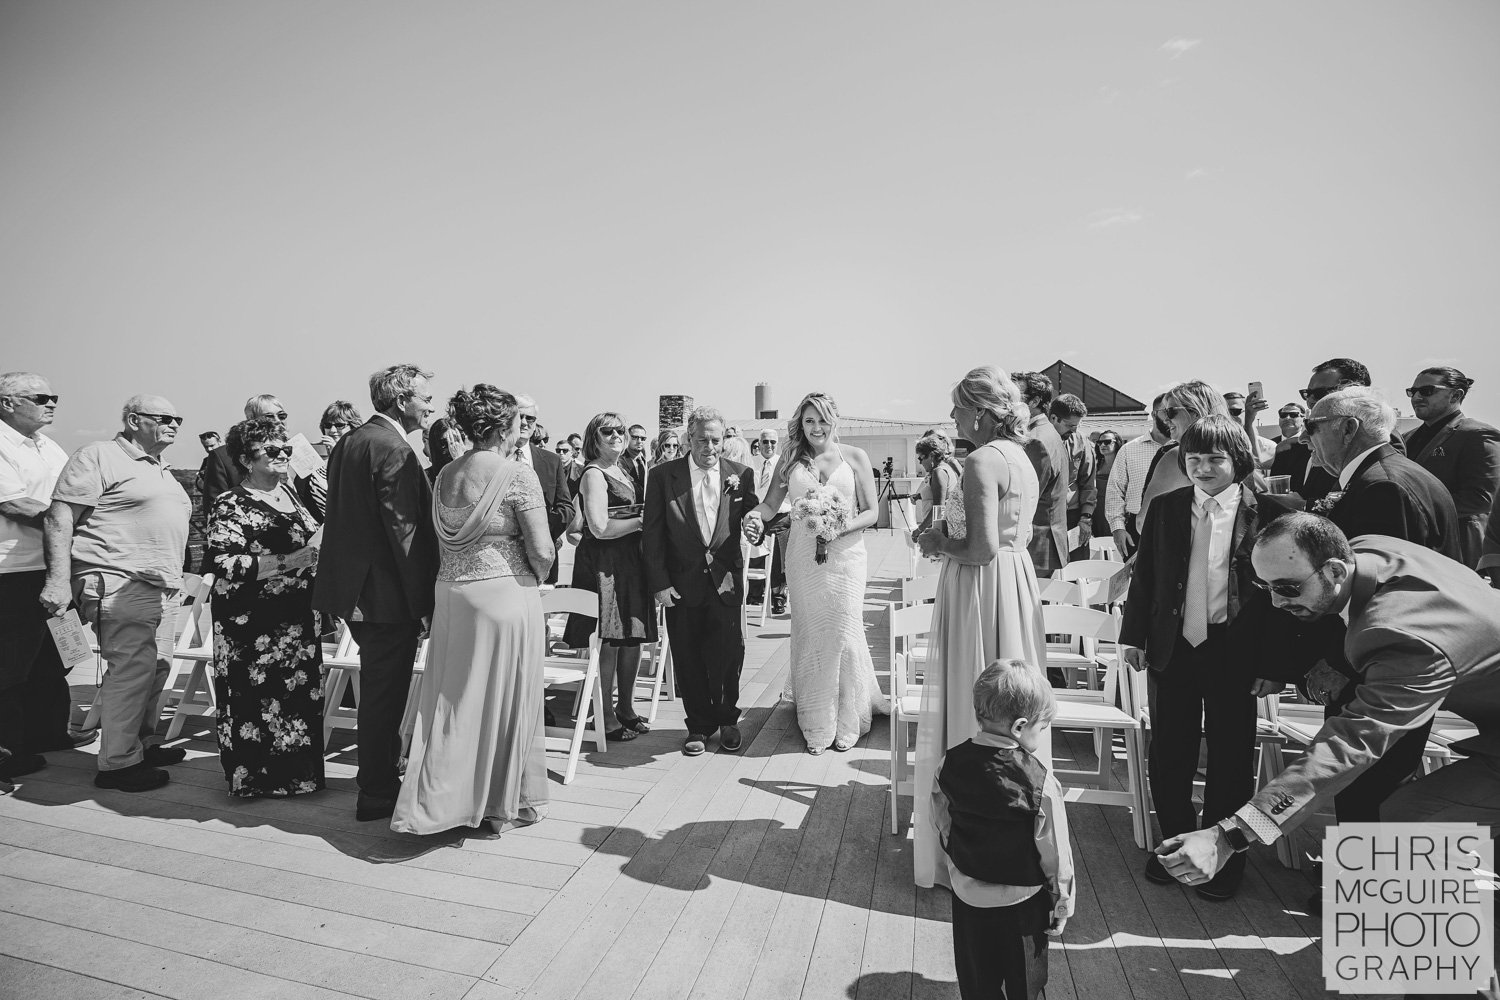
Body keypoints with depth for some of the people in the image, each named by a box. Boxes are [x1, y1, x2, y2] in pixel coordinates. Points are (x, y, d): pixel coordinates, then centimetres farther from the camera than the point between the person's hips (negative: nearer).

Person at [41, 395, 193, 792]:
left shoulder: (162, 472, 23)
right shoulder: (98, 457, -4)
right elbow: (59, 518, -11)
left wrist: (174, 582, 24)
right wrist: (59, 580, -19)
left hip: (160, 588, 9)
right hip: (119, 583, -9)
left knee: (154, 667, 13)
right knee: (133, 667, -10)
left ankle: (138, 744, 27)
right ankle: (118, 763, 0)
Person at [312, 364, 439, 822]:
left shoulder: (347, 443, 11)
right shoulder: (394, 449, -18)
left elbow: (343, 516, 16)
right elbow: (405, 530, -22)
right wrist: (424, 603, -18)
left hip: (352, 589, 10)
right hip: (389, 594, -10)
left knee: (378, 692, 22)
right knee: (385, 694, 4)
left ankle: (380, 779, 38)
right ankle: (377, 797, 17)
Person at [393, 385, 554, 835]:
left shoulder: (446, 474, 8)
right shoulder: (517, 474, -12)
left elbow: (443, 538, 11)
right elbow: (542, 551, -14)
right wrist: (534, 579, 5)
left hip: (450, 593, 6)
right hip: (504, 593, -6)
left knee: (453, 700, 15)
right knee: (506, 697, 8)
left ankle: (440, 801, 25)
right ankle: (504, 801, 23)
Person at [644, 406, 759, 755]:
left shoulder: (741, 475, 3)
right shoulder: (663, 477, -2)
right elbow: (653, 535, -2)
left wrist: (755, 526, -17)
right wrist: (659, 583, -7)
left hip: (726, 581, 1)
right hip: (681, 584, 0)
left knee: (727, 655, 4)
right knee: (689, 660, 9)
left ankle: (727, 720, 28)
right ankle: (698, 726, 28)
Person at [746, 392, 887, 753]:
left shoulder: (855, 457, 2)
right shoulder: (791, 460, 7)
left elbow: (871, 512, 1)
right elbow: (771, 503, 5)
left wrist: (840, 528, -16)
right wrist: (756, 515, -18)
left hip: (844, 554, -2)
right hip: (802, 557, 2)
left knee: (843, 634, 0)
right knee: (809, 636, 7)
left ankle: (846, 723, 20)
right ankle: (816, 725, 21)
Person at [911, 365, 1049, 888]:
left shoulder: (981, 462, -20)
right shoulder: (1021, 458, 10)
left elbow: (982, 548, -25)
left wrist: (938, 544, -8)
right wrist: (949, 530, 10)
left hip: (981, 591, -10)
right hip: (1017, 584, 10)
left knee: (972, 711, 3)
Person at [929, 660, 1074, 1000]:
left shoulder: (950, 764, -12)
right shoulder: (1039, 780, -25)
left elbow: (942, 826, 1)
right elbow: (1055, 853, -16)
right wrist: (1062, 904, 0)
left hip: (967, 895, 4)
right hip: (1022, 902, -3)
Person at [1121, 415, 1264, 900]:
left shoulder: (1264, 513, -6)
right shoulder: (1165, 509, 3)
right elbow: (1144, 576, 6)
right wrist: (1134, 635, 3)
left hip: (1234, 650, -2)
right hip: (1173, 646, 3)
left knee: (1230, 755, 11)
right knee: (1168, 752, 12)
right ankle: (1175, 842, 33)